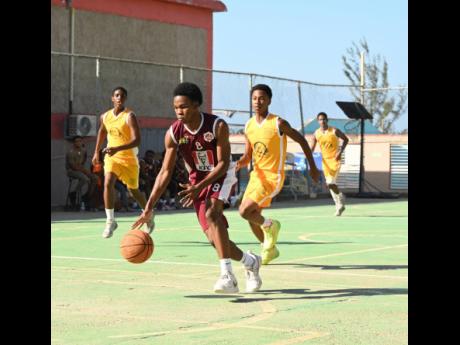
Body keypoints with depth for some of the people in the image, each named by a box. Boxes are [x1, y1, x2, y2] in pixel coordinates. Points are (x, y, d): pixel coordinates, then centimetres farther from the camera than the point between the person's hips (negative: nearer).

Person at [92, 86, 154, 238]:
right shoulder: (105, 116, 0)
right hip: (111, 156, 3)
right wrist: (96, 152, 21)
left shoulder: (129, 116, -18)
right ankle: (110, 221, -15)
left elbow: (137, 140, -27)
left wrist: (117, 149, -39)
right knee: (108, 183, -22)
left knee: (134, 191, 12)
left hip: (128, 158, -3)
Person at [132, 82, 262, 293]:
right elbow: (166, 172, -10)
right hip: (197, 180, 4)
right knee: (216, 239, 0)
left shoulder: (218, 126, -23)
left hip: (221, 176, -4)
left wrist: (199, 187, -35)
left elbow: (223, 164, -21)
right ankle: (250, 262, 29)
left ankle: (227, 275, -37)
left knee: (211, 214, -33)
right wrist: (149, 207, -17)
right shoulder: (173, 133, -13)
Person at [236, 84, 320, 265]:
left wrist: (312, 167, 0)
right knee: (252, 217, 12)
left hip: (273, 177, -7)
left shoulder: (278, 124, -15)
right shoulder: (249, 126, 3)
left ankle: (270, 226, 10)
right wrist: (242, 162, -13)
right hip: (256, 175, 7)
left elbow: (302, 141, -5)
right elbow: (248, 154, 11)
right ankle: (269, 249, 34)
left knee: (245, 211, -18)